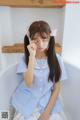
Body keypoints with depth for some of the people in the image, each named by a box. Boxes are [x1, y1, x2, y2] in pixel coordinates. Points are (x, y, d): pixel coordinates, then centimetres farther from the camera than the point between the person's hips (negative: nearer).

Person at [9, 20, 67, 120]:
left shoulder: (56, 59, -7)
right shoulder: (24, 59, -7)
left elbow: (57, 89, -3)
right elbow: (29, 84, -20)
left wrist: (47, 112, -9)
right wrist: (32, 56, -24)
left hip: (48, 103, 1)